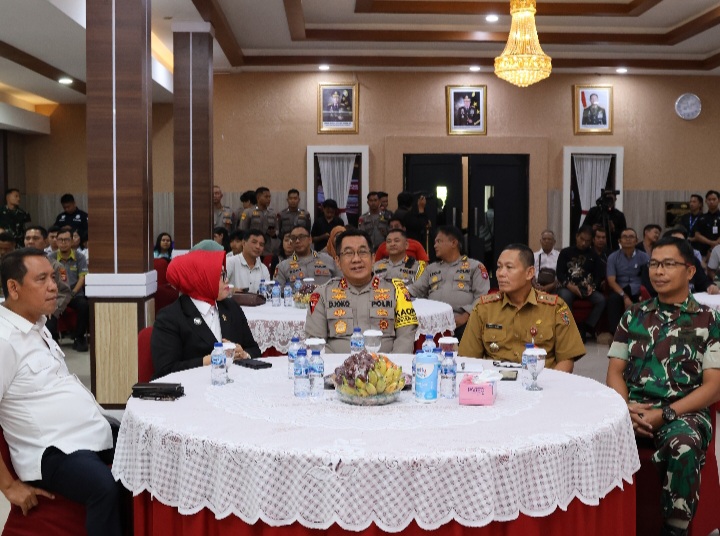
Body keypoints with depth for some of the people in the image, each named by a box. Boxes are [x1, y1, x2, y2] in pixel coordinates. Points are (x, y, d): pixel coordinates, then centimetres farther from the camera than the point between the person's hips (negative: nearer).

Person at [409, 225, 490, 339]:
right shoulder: (431, 268, 28)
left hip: (462, 323, -3)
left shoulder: (475, 266, 13)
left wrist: (465, 317, -12)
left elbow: (482, 297, 2)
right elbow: (415, 289, 21)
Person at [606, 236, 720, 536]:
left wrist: (664, 414, -13)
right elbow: (615, 371, 13)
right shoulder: (634, 315, 15)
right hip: (634, 408, 2)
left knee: (683, 448, -38)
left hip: (683, 412, -2)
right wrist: (624, 407, -8)